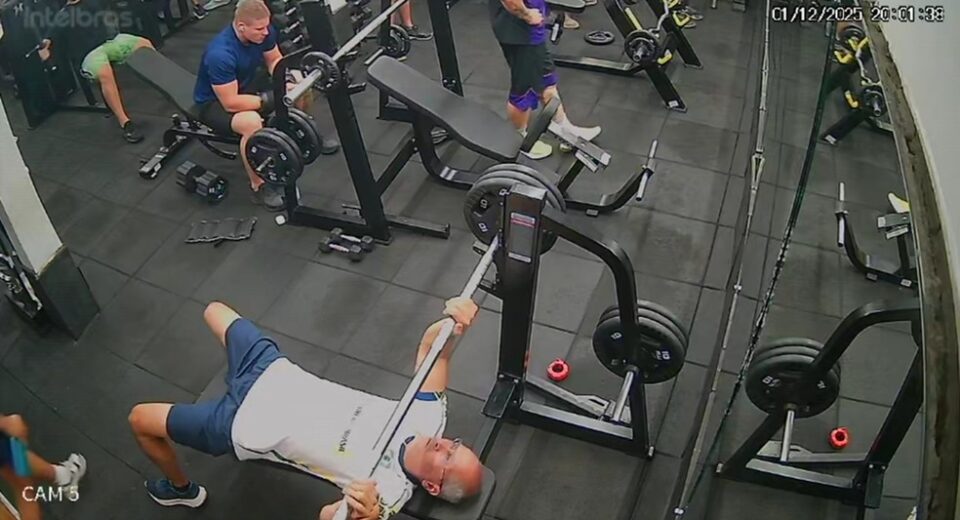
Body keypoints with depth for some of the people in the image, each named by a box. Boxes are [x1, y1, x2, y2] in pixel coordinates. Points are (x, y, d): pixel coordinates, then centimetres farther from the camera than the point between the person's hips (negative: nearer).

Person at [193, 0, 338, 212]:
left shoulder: (262, 32, -16)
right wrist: (271, 99, -30)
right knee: (252, 123, -39)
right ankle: (258, 185, -20)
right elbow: (231, 103, -34)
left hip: (246, 84, 8)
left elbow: (274, 60, 2)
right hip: (214, 102, -8)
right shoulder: (220, 54, -37)